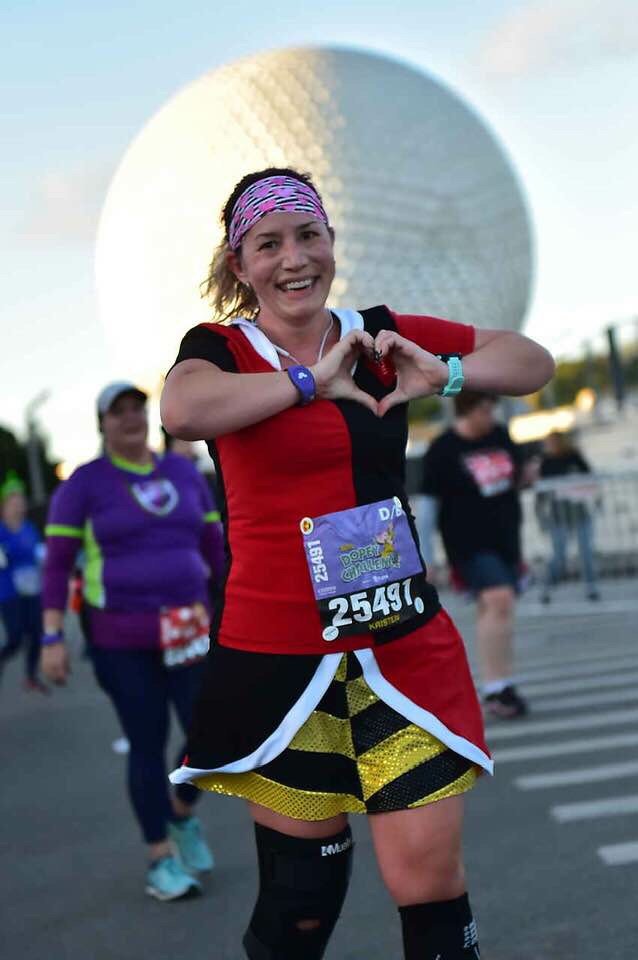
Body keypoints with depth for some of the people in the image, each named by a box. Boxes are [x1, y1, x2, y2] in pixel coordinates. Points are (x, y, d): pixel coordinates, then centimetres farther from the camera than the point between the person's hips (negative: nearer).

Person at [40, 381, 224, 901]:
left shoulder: (184, 471, 7)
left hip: (188, 631, 3)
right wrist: (53, 639, -11)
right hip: (121, 640, -3)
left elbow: (214, 546, 14)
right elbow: (57, 563, -5)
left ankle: (182, 815, 29)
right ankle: (161, 859, 20)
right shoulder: (85, 483, -4)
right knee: (148, 747, 2)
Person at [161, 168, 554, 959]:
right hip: (278, 656, -2)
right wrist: (313, 380, -16)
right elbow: (181, 410, -27)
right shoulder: (220, 347, -2)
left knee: (431, 883, 3)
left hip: (404, 645, 3)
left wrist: (444, 374, -8)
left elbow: (533, 362, 11)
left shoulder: (379, 334, 7)